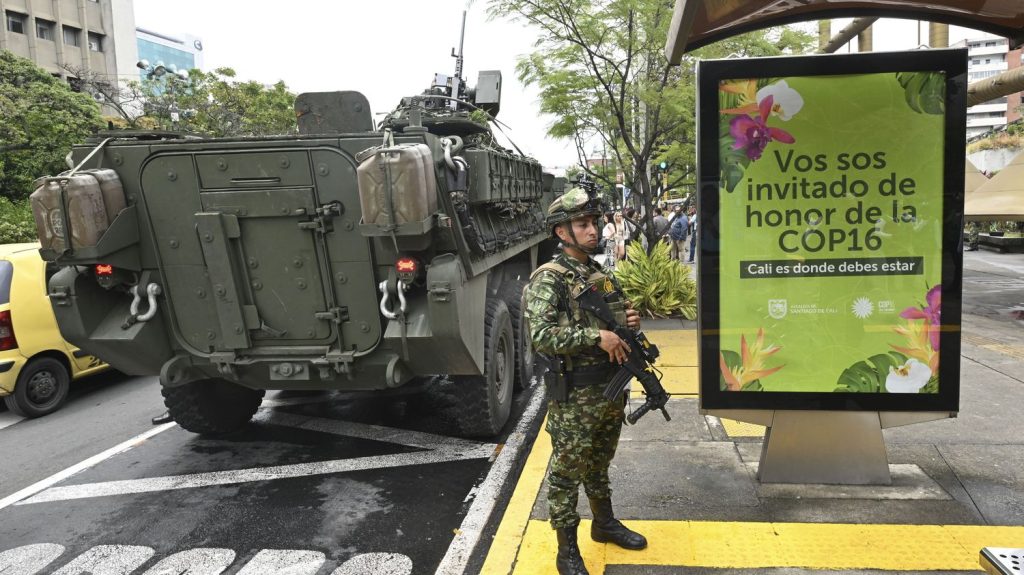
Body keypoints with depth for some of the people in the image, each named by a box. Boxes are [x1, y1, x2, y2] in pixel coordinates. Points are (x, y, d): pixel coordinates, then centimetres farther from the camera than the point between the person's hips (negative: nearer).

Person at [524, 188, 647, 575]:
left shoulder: (603, 275, 9)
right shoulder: (547, 279, -14)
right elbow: (539, 335, -25)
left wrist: (630, 322, -3)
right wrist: (596, 336, -26)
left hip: (611, 388, 7)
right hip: (574, 396, -7)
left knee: (599, 465, 24)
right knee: (567, 472, 6)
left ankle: (604, 523, 43)